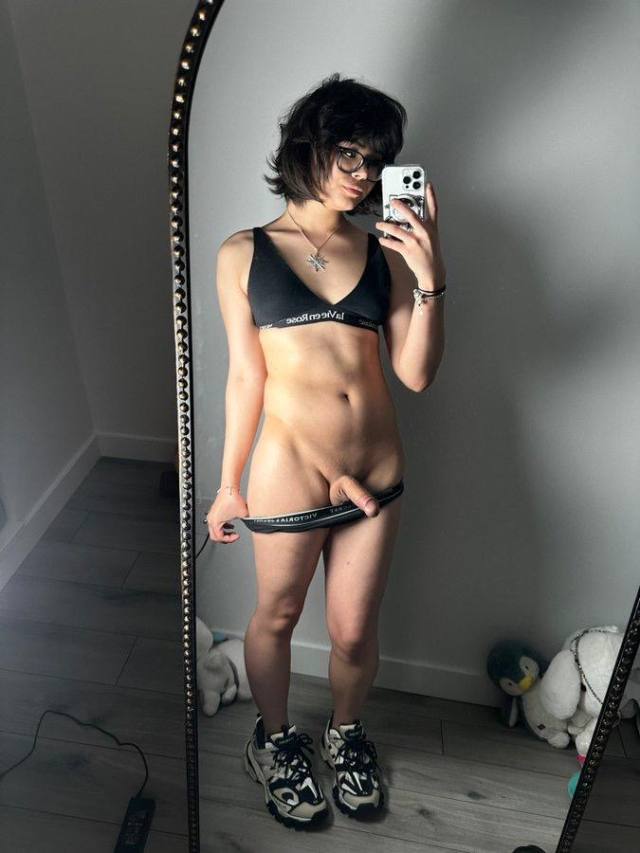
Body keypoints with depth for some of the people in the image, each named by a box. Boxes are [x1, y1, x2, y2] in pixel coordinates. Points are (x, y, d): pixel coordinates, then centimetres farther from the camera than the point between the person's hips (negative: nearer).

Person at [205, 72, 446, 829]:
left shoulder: (384, 253, 4)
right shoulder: (243, 254, -1)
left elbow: (417, 374, -1)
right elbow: (245, 377, 1)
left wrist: (430, 279, -13)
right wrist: (228, 484, 3)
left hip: (376, 474, 2)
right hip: (289, 475, -2)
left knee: (354, 631, 16)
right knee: (276, 618, 18)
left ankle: (345, 734, 47)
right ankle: (275, 742, 46)